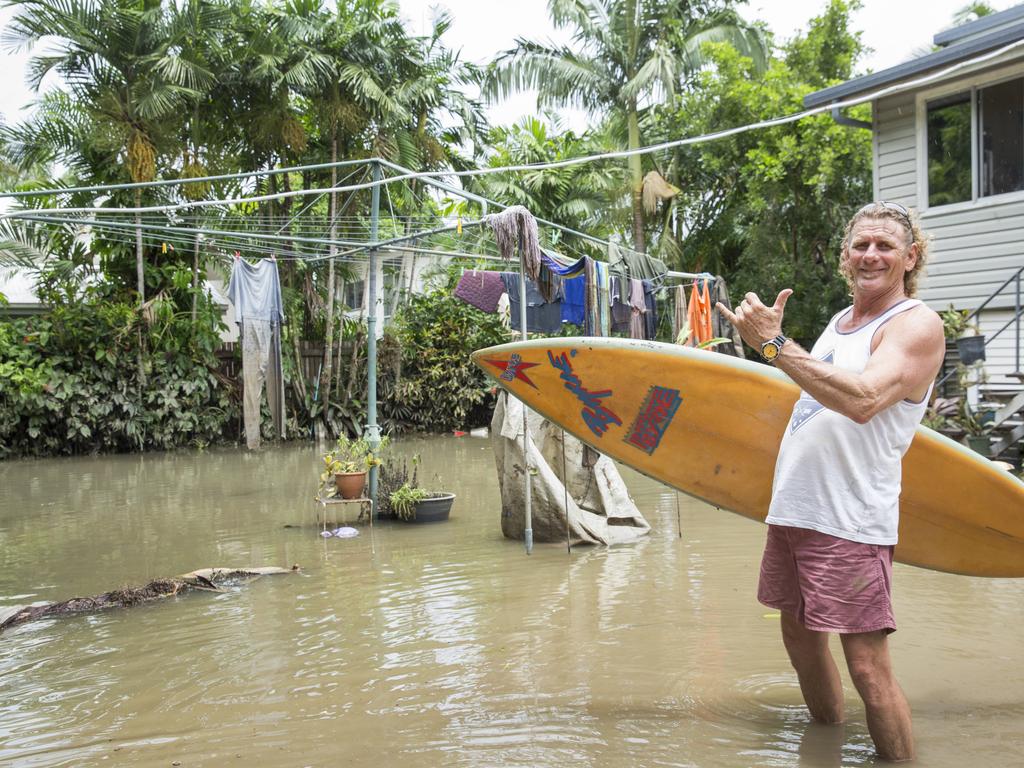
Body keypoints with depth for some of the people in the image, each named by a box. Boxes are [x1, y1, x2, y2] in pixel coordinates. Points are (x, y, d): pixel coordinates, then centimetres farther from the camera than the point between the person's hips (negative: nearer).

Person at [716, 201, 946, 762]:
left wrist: (775, 345, -26)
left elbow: (862, 400, -28)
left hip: (851, 524, -8)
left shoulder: (917, 325, -10)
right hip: (792, 509, 8)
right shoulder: (840, 322, 16)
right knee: (800, 637, 18)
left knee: (867, 666, -9)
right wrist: (765, 336, 19)